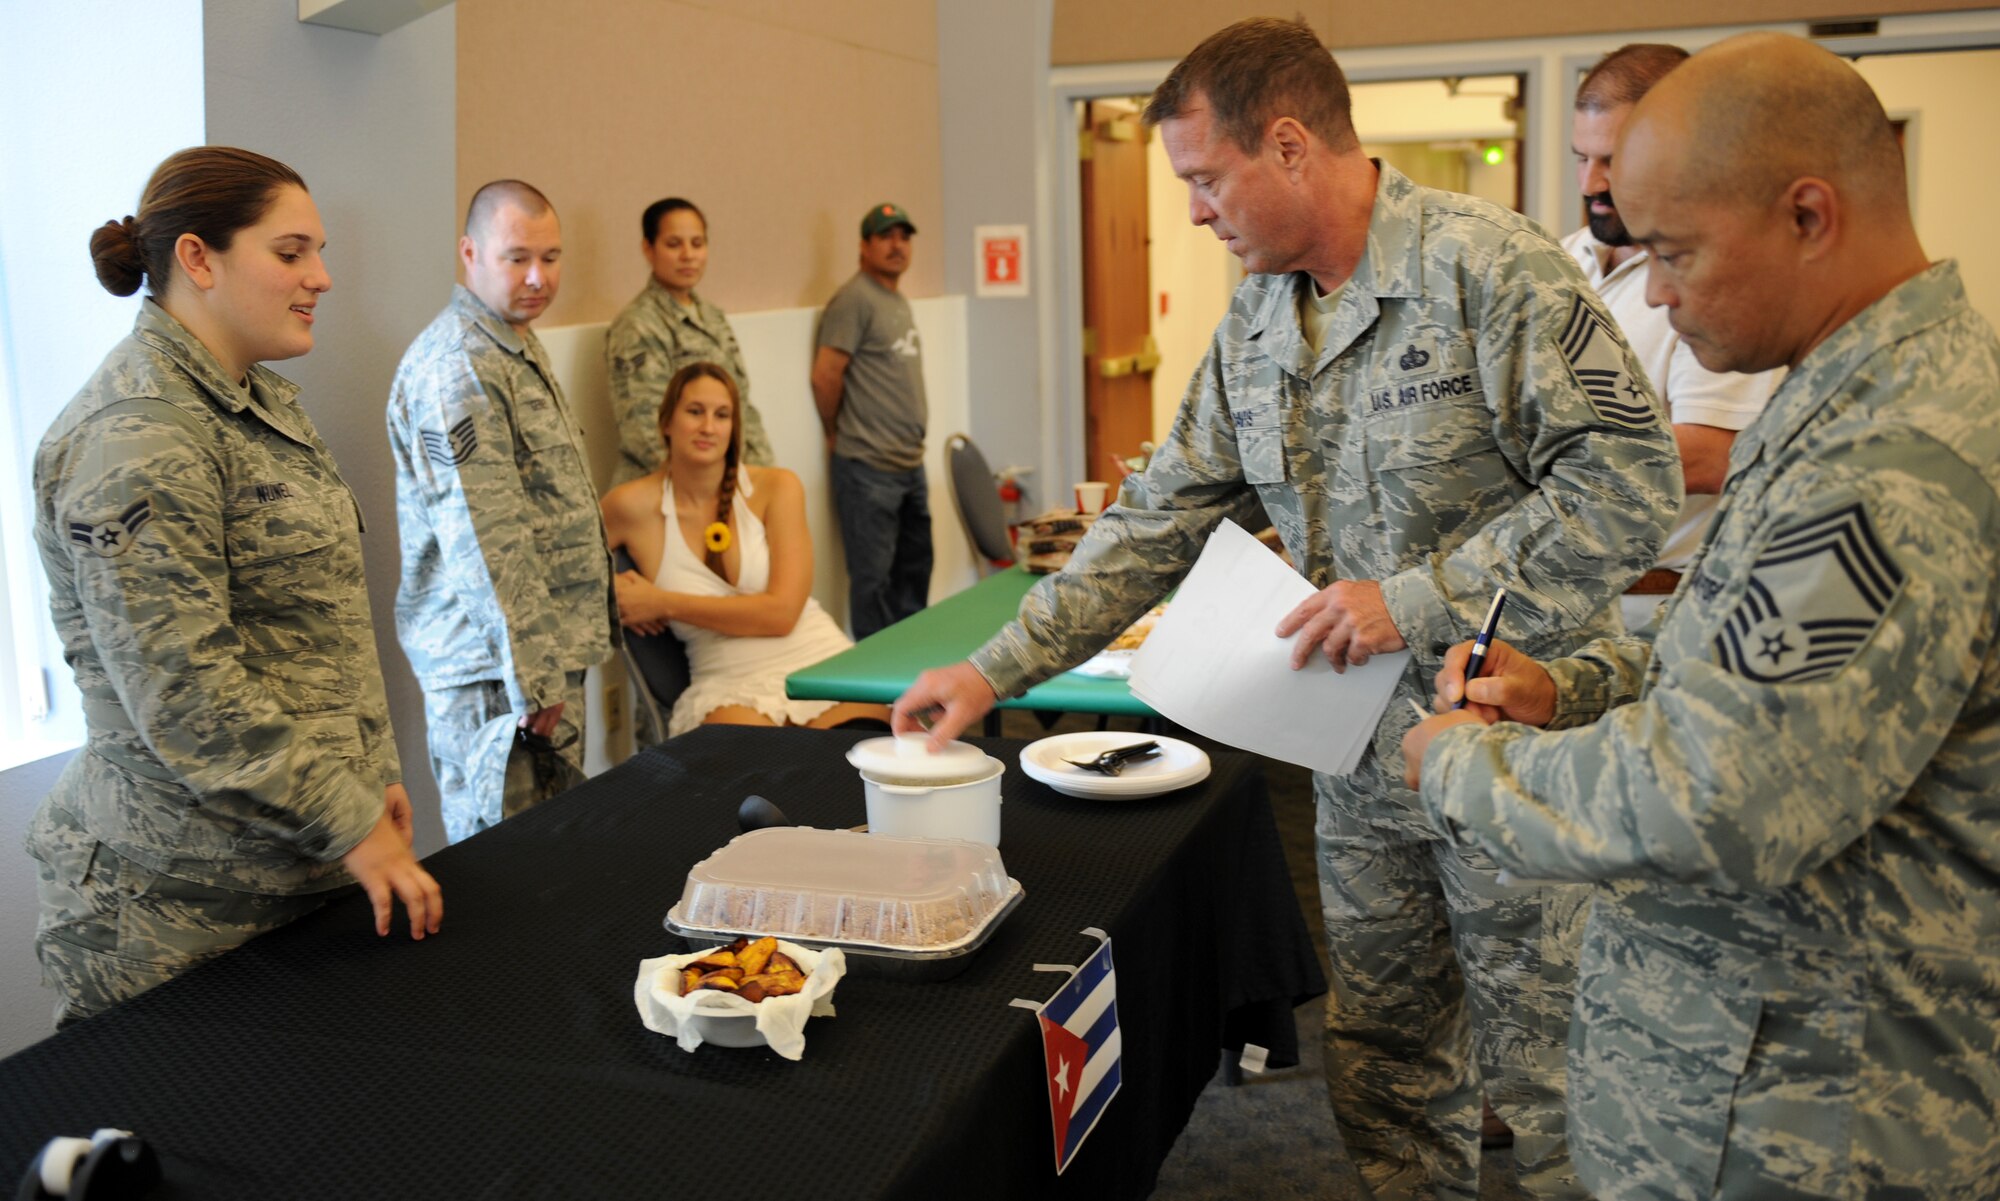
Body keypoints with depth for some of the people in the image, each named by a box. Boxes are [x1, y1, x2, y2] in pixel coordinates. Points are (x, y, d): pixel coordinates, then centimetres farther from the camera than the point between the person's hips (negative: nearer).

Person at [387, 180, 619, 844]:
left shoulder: (518, 346, 16)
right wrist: (530, 677, -23)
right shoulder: (456, 367, -18)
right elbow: (485, 542, -23)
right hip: (497, 666, -10)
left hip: (548, 660, 10)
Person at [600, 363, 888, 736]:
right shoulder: (632, 505, 2)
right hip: (730, 687, -1)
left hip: (822, 663, 2)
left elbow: (781, 612, -6)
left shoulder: (777, 488, 2)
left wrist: (663, 603, -7)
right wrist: (610, 594, -5)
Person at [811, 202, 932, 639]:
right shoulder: (854, 299, -13)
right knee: (873, 577, -2)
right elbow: (826, 375, -17)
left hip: (910, 464, 9)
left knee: (914, 568, 17)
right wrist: (838, 435, -6)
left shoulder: (899, 300, 16)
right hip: (868, 468, -9)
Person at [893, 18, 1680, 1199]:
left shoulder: (1488, 266, -16)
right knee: (1384, 1064, 18)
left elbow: (1630, 484, -19)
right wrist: (996, 669, 4)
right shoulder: (1252, 328, 6)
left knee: (1547, 1080, 8)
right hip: (1362, 745, 6)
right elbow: (1158, 522, 8)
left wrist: (1420, 598, -22)